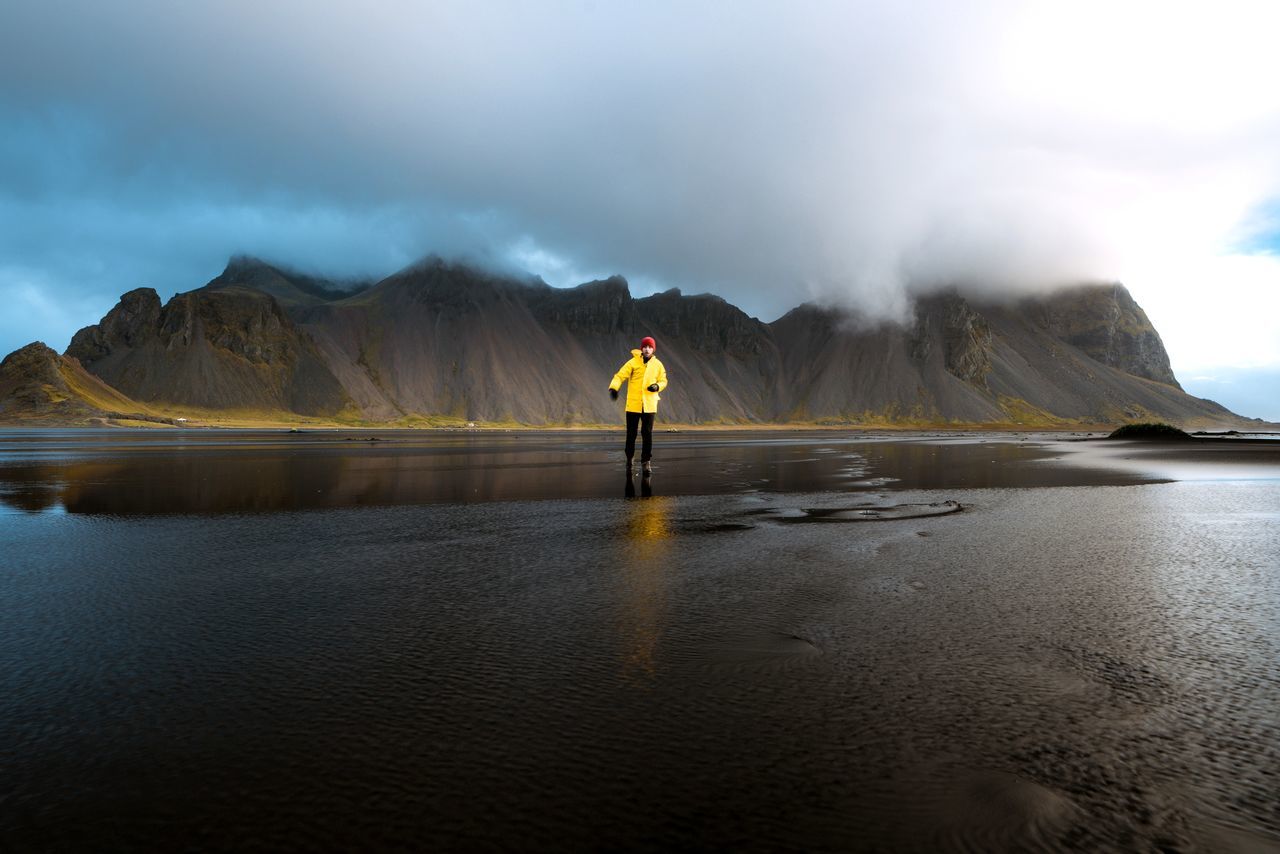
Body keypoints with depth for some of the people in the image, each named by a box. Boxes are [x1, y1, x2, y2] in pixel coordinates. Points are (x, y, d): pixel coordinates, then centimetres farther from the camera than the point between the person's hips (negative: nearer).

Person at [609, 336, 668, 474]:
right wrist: (613, 388, -29)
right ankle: (629, 458, 27)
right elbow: (620, 376, -10)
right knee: (631, 434, 8)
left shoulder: (658, 365, 4)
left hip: (649, 405, 1)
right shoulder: (633, 363, -5)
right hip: (633, 404, -1)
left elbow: (663, 381, 11)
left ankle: (646, 461, 8)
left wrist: (657, 386, -12)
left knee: (647, 434, -1)